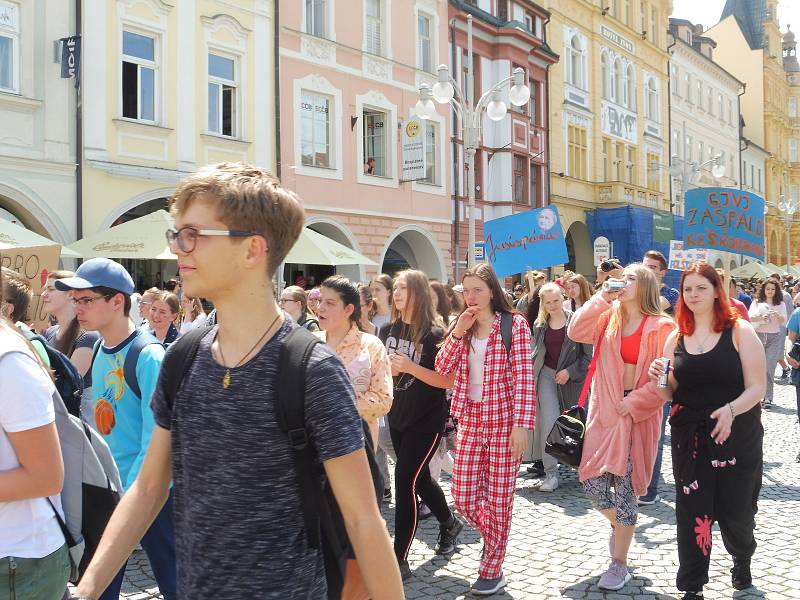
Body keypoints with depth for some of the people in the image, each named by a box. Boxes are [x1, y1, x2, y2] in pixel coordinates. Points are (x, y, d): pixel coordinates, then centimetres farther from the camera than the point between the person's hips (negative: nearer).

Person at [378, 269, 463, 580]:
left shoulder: (434, 334, -14)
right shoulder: (388, 330, 2)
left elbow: (448, 380, -16)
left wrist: (410, 367, -26)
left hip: (426, 420, -6)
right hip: (397, 417, 6)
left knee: (405, 481, -10)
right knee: (419, 477, 18)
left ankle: (399, 558, -1)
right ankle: (449, 523, 43)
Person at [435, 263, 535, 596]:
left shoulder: (514, 324, -7)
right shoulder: (461, 325, 10)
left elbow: (524, 376, -12)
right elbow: (442, 368, 2)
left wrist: (521, 423, -19)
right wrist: (458, 332, -10)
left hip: (504, 422, -5)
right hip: (470, 420, 5)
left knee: (499, 499, 4)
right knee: (463, 497, 6)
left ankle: (492, 571, 21)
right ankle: (493, 538, 37)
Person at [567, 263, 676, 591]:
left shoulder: (660, 327, -6)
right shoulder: (609, 318, 9)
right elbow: (576, 332, -7)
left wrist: (633, 402, -15)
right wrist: (602, 298, -10)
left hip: (639, 414, -4)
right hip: (604, 410, 4)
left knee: (625, 486, 0)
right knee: (592, 481, 1)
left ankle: (619, 564, 15)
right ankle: (618, 524, 34)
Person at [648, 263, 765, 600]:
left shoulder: (740, 331, -6)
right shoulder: (676, 338, 6)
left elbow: (757, 387, -9)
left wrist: (730, 410, -28)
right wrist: (657, 381, -12)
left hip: (737, 436, -2)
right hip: (689, 437, 2)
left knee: (735, 512, 11)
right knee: (692, 513, 1)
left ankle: (742, 560, 44)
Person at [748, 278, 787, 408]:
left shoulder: (780, 304, 7)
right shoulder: (757, 302, 8)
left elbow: (784, 321, -2)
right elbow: (750, 318, -4)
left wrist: (777, 316, -23)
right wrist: (761, 318, -24)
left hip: (774, 338, -1)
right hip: (759, 335, 1)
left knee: (769, 368, -8)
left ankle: (768, 397, -6)